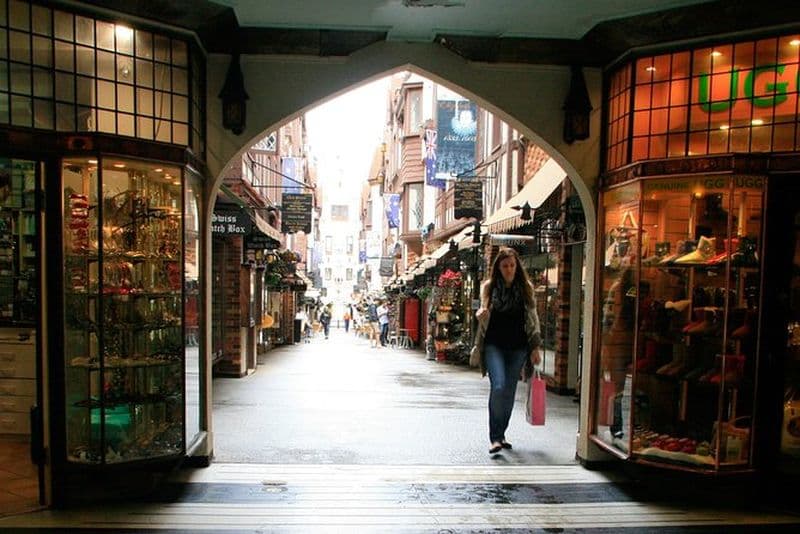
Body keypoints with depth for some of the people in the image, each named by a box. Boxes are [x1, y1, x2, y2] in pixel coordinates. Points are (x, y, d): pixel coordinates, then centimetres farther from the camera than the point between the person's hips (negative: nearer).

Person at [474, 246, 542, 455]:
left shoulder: (526, 288, 7)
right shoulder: (489, 286, 4)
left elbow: (533, 318, 9)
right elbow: (483, 315, 12)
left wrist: (535, 347, 4)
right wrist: (480, 315, -13)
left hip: (518, 347, 2)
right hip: (494, 345, -2)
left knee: (510, 391, 6)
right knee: (499, 386, -17)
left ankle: (501, 434, 22)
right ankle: (495, 437, -8)